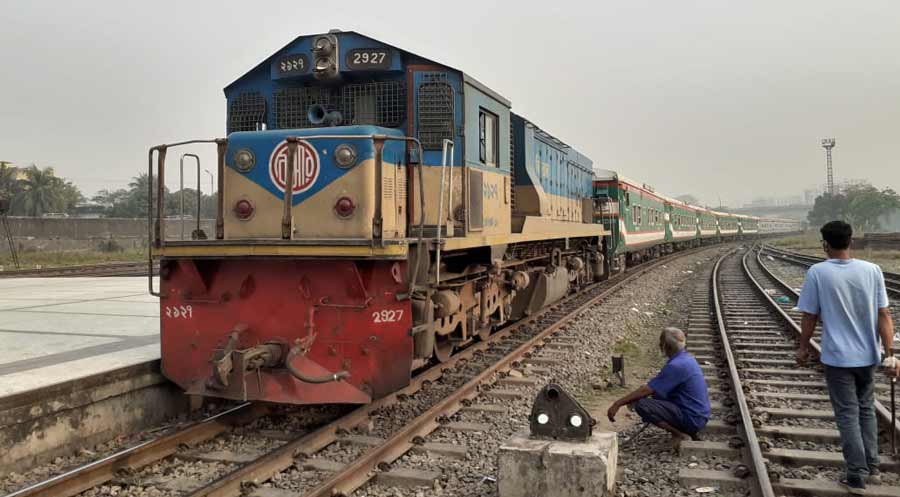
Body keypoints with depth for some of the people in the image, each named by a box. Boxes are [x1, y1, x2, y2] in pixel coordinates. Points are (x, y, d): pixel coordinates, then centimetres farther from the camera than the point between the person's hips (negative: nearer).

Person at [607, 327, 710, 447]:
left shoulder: (676, 366, -21)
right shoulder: (686, 358, 9)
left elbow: (646, 390, -20)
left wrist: (617, 404, -15)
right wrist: (631, 400, 16)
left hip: (691, 418, -10)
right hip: (700, 416, 10)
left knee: (641, 405, -20)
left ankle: (681, 435, -10)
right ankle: (686, 431, 12)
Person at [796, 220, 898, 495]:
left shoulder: (817, 273, -13)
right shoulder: (872, 270, -6)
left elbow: (809, 317, -8)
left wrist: (803, 348, 6)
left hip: (838, 357, -3)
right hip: (867, 355, 3)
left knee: (847, 415, 5)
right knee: (866, 409, 20)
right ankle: (871, 468, 24)